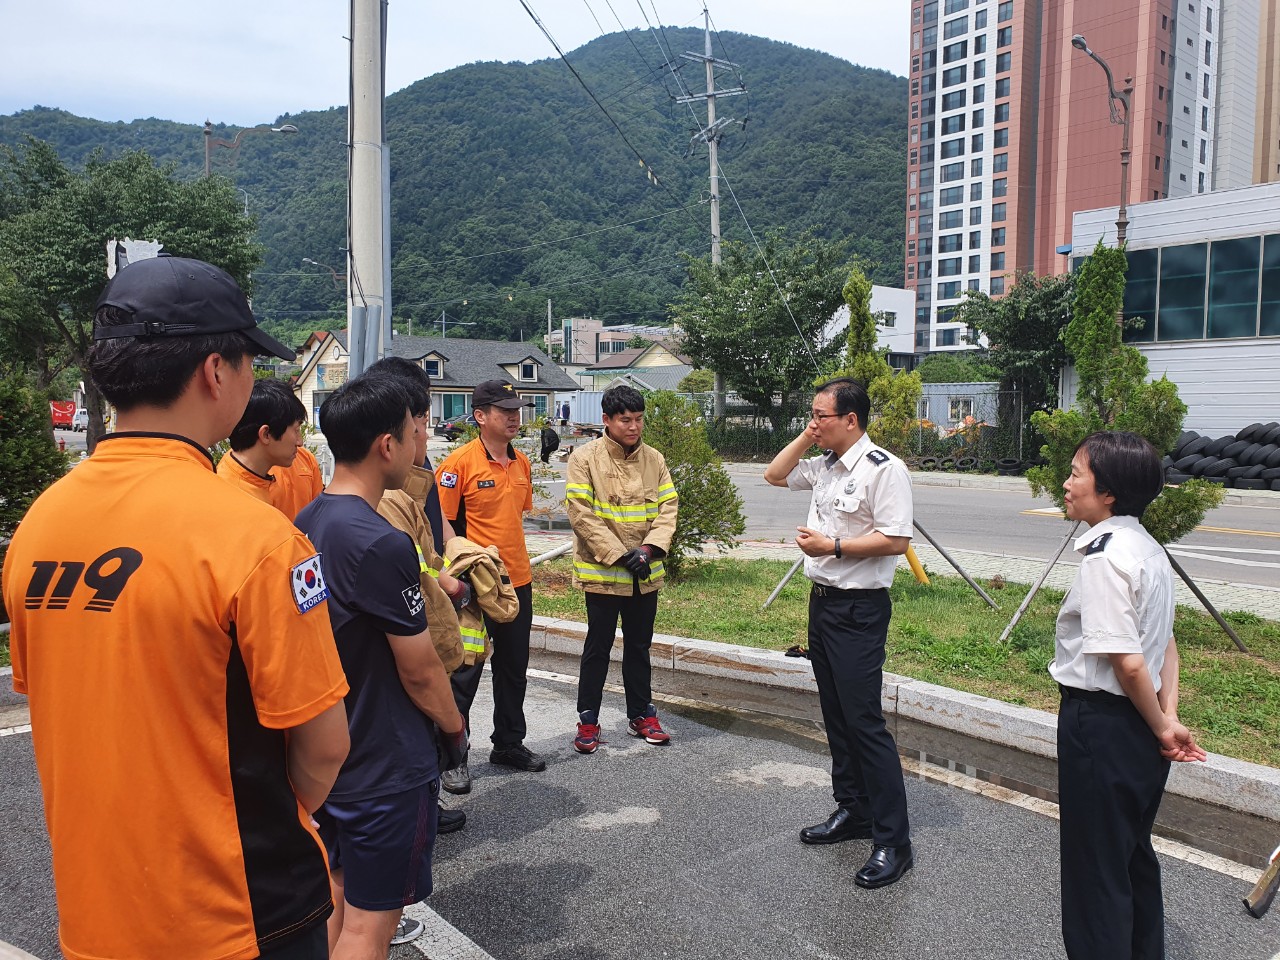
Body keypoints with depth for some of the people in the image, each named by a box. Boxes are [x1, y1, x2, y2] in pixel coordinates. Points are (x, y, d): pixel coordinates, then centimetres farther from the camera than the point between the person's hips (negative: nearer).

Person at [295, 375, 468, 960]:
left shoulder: (305, 524, 1)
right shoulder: (383, 544, -26)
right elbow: (420, 672, -18)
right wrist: (455, 729, -1)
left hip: (325, 754, 9)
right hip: (386, 768, -8)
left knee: (338, 898, 23)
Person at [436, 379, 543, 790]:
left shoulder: (521, 462, 8)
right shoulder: (460, 462, -14)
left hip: (517, 582, 7)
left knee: (514, 669, 17)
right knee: (464, 673, 4)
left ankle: (509, 744, 33)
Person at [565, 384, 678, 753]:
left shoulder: (654, 459, 5)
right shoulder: (585, 458, -9)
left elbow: (668, 508, 2)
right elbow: (581, 515, -15)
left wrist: (649, 548, -14)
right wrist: (619, 554, -18)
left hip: (646, 574, 4)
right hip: (602, 572, -4)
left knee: (639, 646, 16)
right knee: (598, 647, 6)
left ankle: (641, 715, 30)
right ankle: (588, 720, 19)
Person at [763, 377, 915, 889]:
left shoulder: (883, 468, -15)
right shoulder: (824, 465, 10)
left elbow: (896, 540, -21)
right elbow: (774, 475, 23)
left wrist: (832, 546, -18)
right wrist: (804, 438, 9)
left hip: (859, 610, -9)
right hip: (822, 601, 9)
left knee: (864, 720, -7)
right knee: (836, 716, 17)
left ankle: (893, 842, 3)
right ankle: (852, 811, 31)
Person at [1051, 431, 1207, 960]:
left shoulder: (1104, 555, -23)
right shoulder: (1148, 548, 7)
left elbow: (1127, 661, -25)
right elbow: (1165, 642, 10)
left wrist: (1160, 727, -11)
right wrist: (1168, 717, 5)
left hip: (1101, 723, -9)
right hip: (1140, 729, 9)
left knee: (1094, 868, 7)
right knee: (1134, 856, 25)